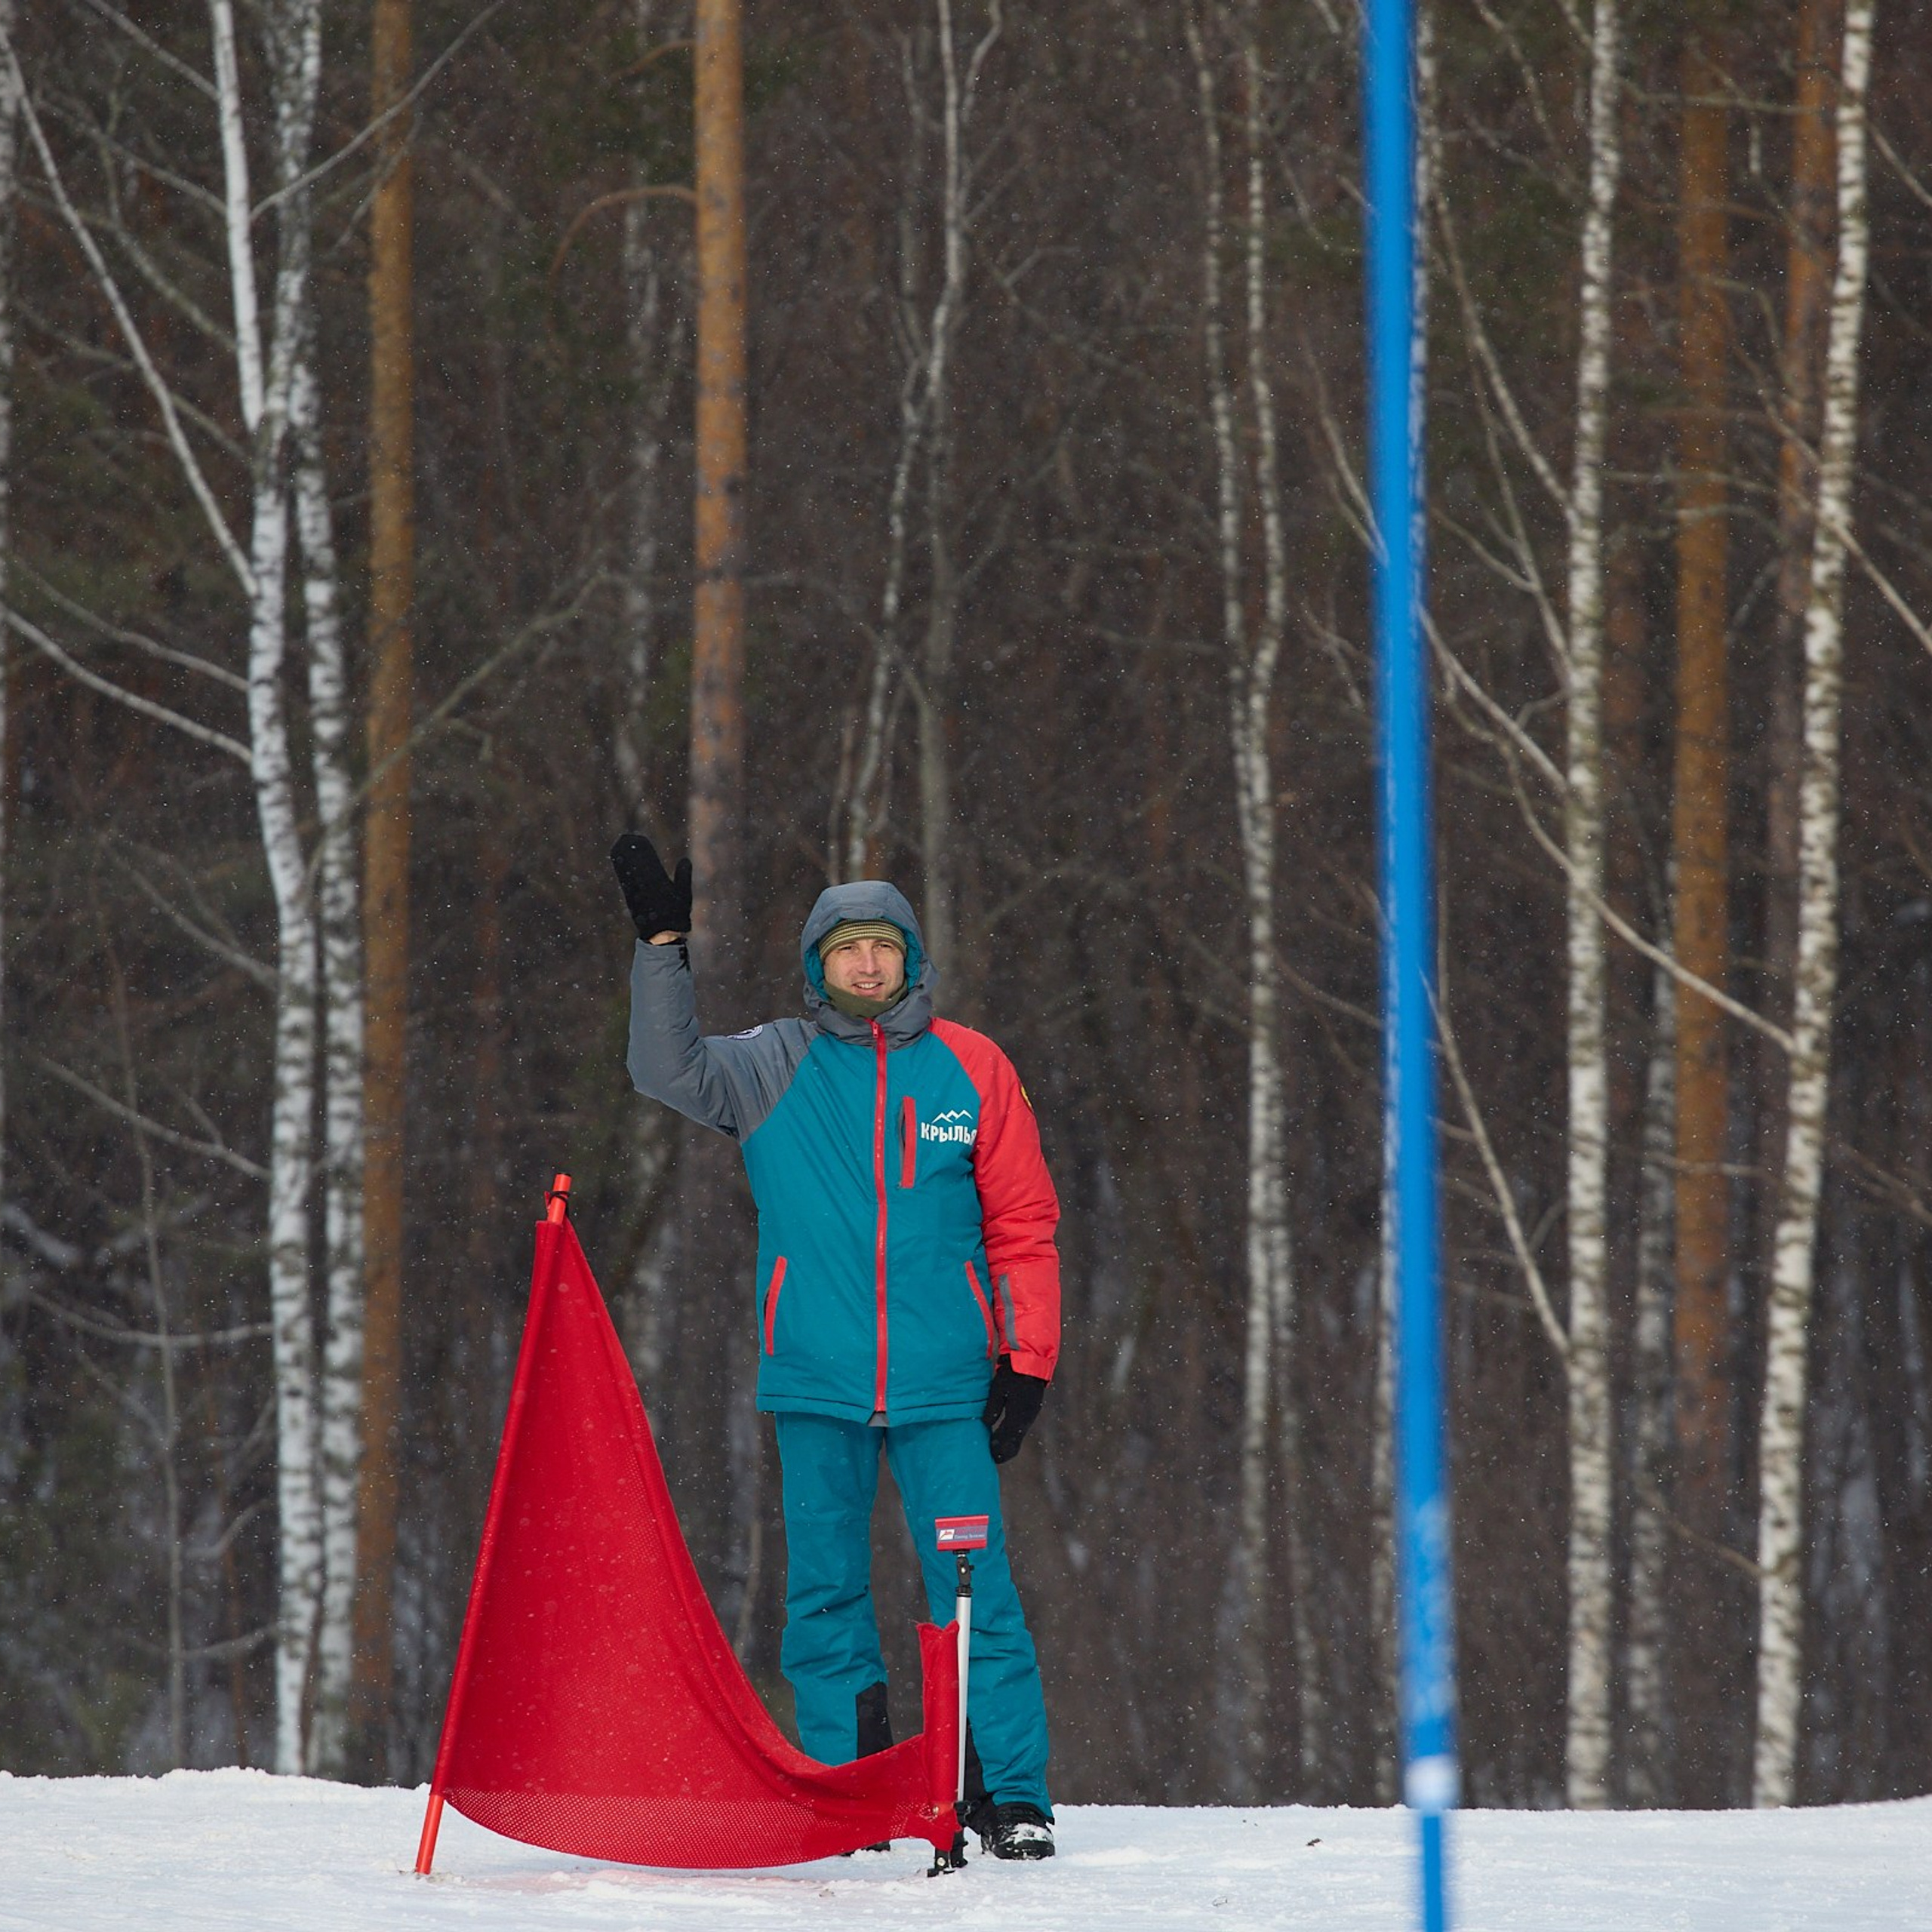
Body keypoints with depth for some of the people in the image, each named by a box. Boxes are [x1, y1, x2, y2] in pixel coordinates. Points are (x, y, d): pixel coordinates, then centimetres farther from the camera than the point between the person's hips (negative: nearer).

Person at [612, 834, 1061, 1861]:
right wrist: (663, 941, -17)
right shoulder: (774, 1068, 6)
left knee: (975, 1589, -5)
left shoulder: (969, 1068, 5)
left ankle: (1011, 1796, -2)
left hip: (943, 1384, -1)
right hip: (815, 1382, 1)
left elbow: (1022, 1224, 7)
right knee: (825, 1590, 4)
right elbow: (671, 1070, -10)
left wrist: (1026, 1362, 1)